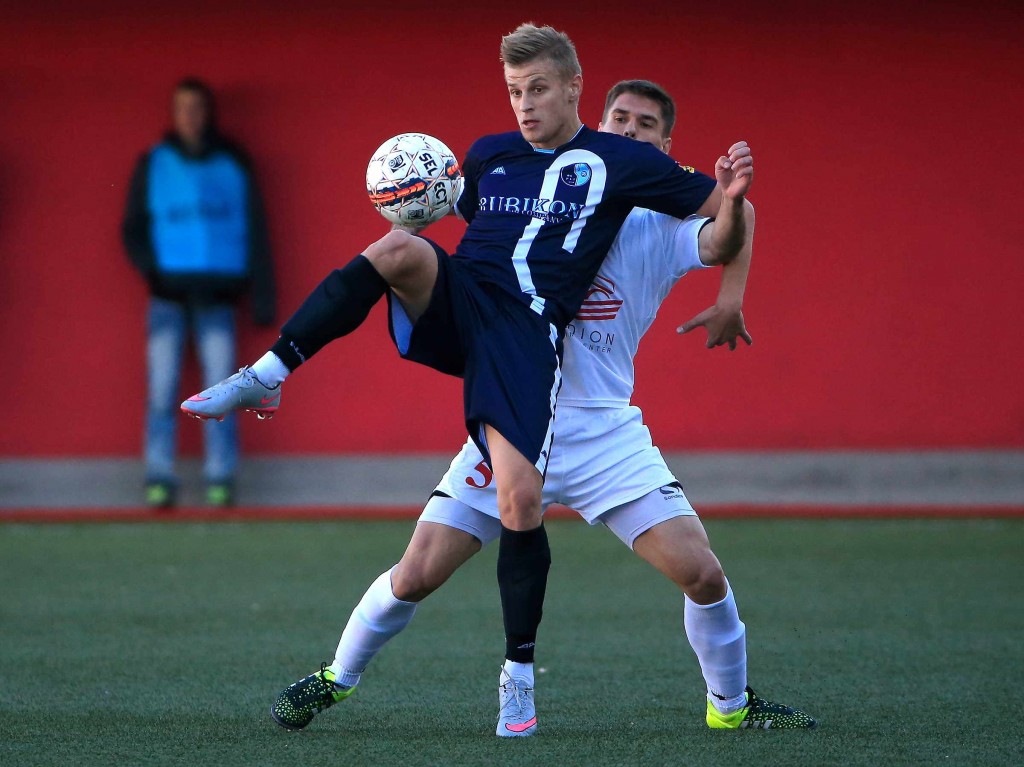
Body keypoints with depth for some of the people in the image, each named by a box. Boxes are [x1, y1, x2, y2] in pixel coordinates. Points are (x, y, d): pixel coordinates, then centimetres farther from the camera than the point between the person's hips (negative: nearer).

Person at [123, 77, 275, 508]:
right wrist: (151, 269, -7)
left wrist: (261, 298, 5)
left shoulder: (233, 166, 8)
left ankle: (221, 479, -3)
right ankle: (159, 480, -7)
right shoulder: (153, 165, 8)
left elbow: (255, 233, 10)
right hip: (168, 295, 0)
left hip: (217, 295, 0)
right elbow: (133, 228, 11)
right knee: (162, 388, -7)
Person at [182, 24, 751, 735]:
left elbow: (725, 220, 9)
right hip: (453, 304, 3)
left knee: (520, 503, -16)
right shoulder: (488, 155, 18)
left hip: (526, 335, -3)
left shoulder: (620, 162, 6)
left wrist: (733, 195, -16)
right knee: (399, 248, -31)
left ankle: (519, 673, 2)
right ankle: (264, 377, -29)